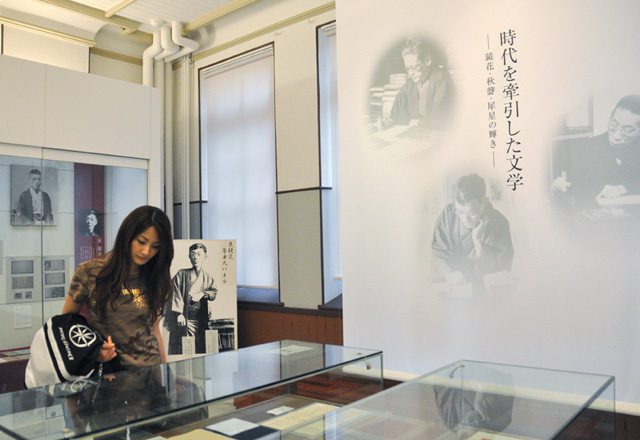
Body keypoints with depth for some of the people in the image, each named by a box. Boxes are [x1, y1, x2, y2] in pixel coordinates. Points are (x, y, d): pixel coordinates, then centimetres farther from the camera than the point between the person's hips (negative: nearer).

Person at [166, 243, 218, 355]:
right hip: (183, 316, -3)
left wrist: (202, 294, -14)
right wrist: (179, 313, -12)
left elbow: (214, 293, 6)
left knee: (200, 347, 1)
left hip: (201, 318, 3)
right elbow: (176, 294, -2)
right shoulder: (182, 274, 6)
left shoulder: (208, 278, 17)